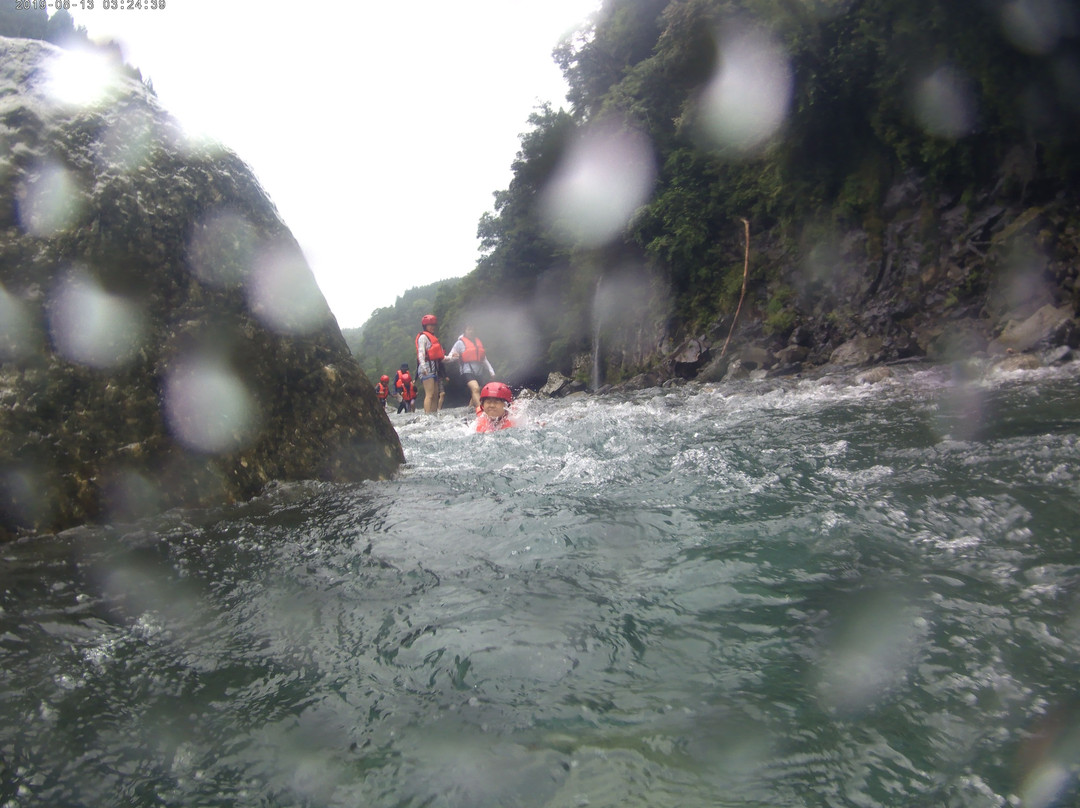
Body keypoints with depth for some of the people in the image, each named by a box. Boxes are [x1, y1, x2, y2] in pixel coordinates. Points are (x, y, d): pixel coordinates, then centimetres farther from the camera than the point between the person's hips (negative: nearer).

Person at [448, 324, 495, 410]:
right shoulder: (460, 343, 2)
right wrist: (453, 357, -25)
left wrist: (491, 371, 20)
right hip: (467, 371, -7)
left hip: (478, 372, 7)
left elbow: (484, 359, 26)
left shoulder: (479, 343, 20)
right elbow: (451, 357, -1)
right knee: (475, 389, -29)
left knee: (474, 395, 10)